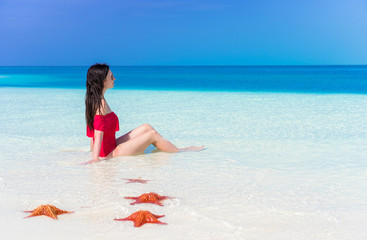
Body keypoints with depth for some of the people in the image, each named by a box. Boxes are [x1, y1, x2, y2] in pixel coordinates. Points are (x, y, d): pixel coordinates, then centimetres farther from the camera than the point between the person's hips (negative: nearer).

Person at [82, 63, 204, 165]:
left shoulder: (92, 100, 8)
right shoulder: (101, 102, -22)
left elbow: (93, 131, 16)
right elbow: (99, 133, -28)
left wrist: (93, 150, 23)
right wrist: (95, 158, -31)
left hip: (110, 147, 10)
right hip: (109, 153, -10)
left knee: (146, 127, 11)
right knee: (152, 134, -2)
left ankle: (169, 149, 21)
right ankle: (179, 152, 16)